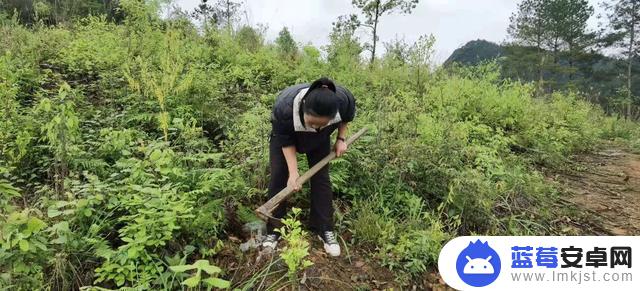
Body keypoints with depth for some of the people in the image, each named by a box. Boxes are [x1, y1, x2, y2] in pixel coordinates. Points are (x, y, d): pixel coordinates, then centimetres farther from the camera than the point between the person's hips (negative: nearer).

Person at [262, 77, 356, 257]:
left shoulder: (344, 100, -37)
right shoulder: (284, 108, -43)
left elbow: (346, 117, -9)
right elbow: (286, 142, -26)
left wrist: (341, 139, -14)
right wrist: (293, 172, -29)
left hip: (320, 140, 2)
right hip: (285, 135, -1)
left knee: (321, 178, -3)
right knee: (278, 177, -6)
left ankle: (324, 230, 10)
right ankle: (274, 230, 8)